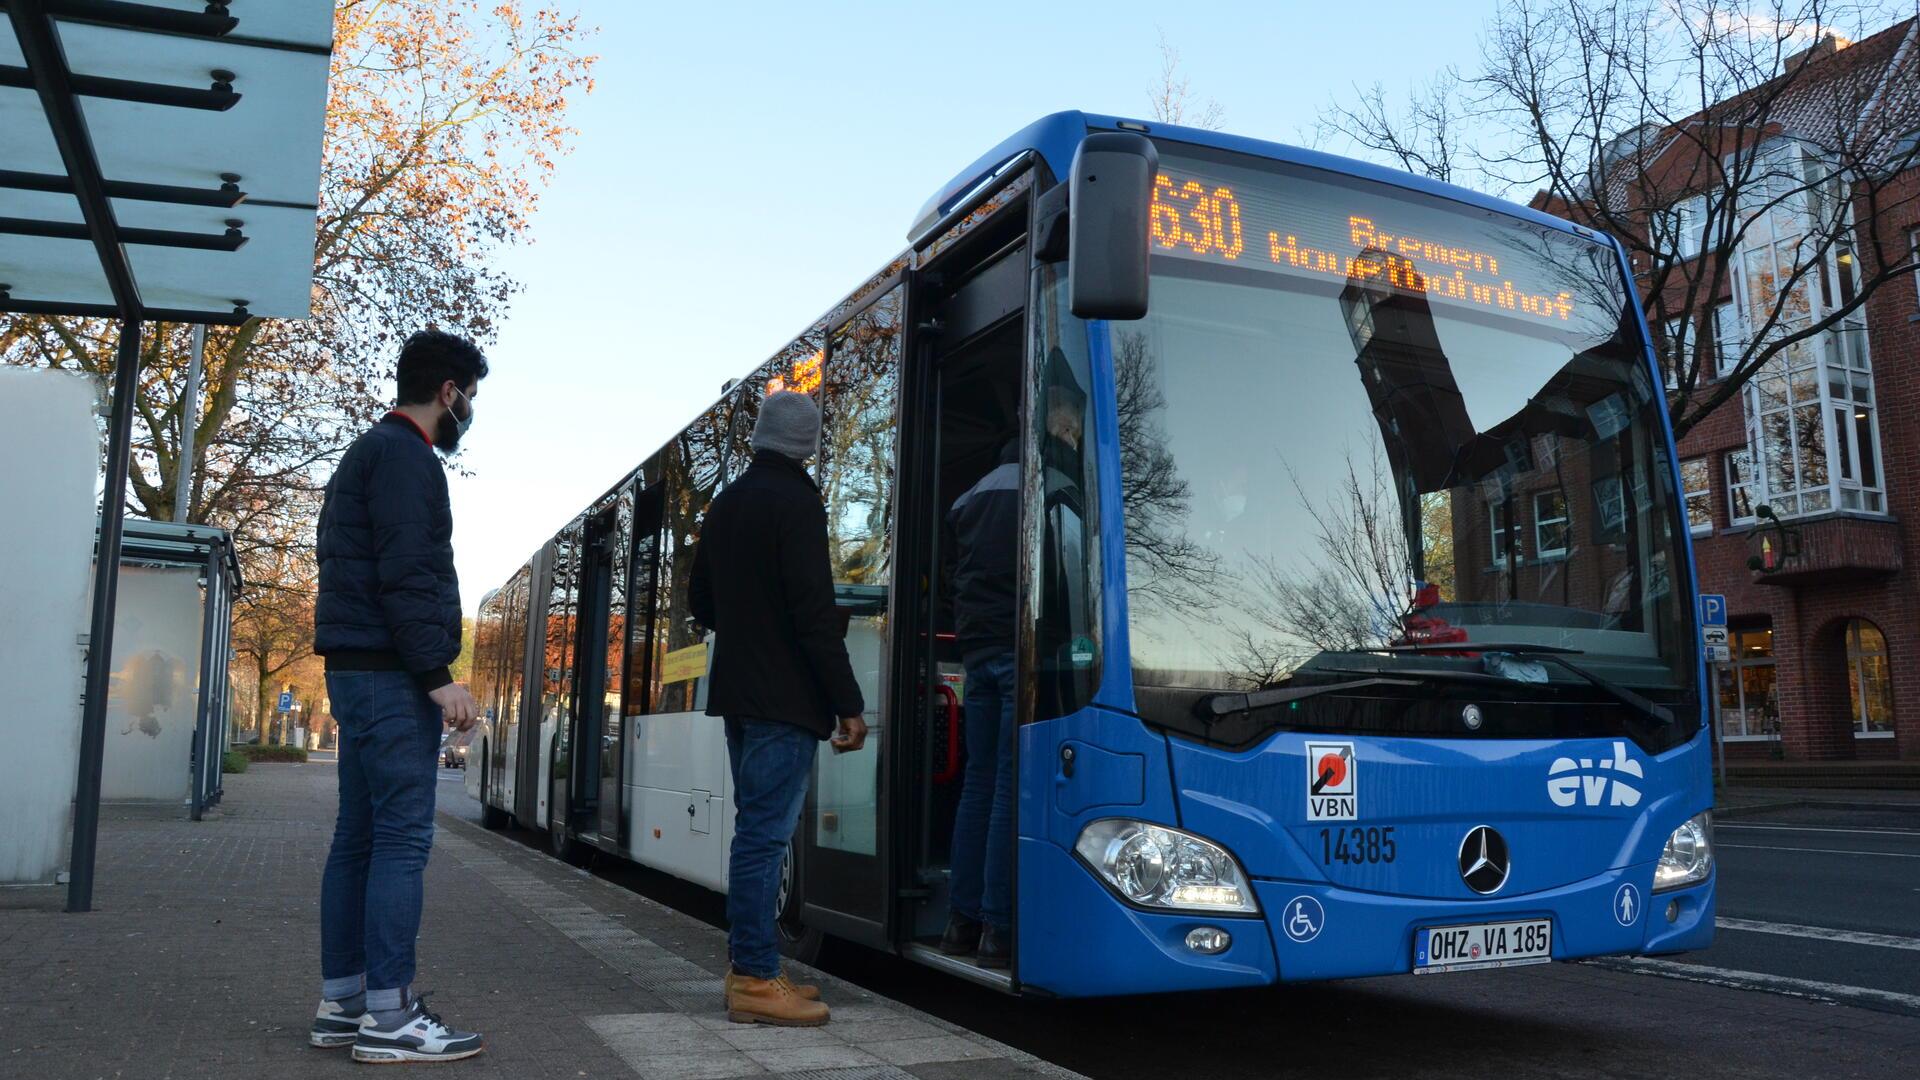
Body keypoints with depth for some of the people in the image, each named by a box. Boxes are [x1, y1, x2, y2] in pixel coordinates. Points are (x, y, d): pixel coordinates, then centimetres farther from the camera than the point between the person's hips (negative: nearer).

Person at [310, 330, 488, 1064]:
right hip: (391, 672, -10)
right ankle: (388, 1017, -8)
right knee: (402, 838, -9)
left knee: (360, 837, 10)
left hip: (361, 671, 10)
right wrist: (439, 674, -20)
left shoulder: (374, 452, 22)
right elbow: (406, 576, -19)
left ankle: (341, 1003, 14)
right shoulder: (405, 456, -10)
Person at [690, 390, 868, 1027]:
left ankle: (750, 969, 19)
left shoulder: (725, 504, 14)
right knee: (766, 834, -7)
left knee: (755, 829, 13)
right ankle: (756, 982, -3)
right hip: (784, 697, -9)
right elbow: (815, 613, -19)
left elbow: (701, 603, 20)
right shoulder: (795, 502, -13)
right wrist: (848, 703, -17)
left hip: (738, 693, 9)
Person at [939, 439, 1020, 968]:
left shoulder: (967, 502, 21)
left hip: (976, 646, 7)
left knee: (978, 783, 10)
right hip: (1021, 648, -7)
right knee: (1011, 788, -8)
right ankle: (998, 929, -7)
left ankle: (962, 921, 12)